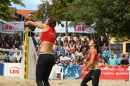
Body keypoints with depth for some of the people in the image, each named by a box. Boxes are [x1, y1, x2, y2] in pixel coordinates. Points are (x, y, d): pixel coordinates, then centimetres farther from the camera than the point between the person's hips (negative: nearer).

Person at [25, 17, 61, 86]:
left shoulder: (46, 27, 3)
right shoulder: (53, 31, 18)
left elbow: (34, 23, 20)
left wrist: (28, 22, 41)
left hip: (44, 56, -7)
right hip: (51, 57, 7)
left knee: (38, 80, -3)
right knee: (45, 80, 16)